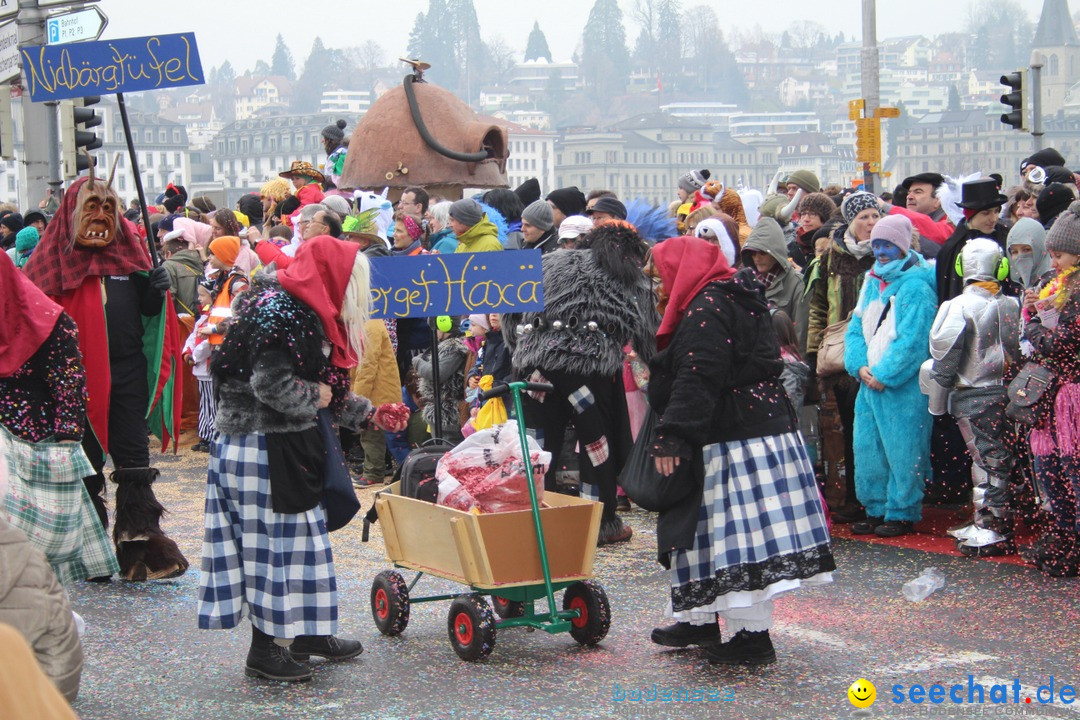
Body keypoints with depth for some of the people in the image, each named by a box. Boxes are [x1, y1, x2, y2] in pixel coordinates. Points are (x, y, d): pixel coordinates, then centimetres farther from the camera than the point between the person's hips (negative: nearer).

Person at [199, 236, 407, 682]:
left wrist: (368, 415, 20)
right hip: (263, 449, -10)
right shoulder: (279, 312, -18)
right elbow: (271, 385, -26)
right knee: (274, 541, -4)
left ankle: (305, 633, 26)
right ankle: (266, 649, 5)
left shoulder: (305, 311, 14)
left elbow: (328, 392, 21)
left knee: (300, 535, 15)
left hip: (285, 447, 10)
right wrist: (314, 396, -11)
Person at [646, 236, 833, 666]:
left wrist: (670, 437, -25)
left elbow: (697, 380, -24)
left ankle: (753, 635, -3)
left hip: (736, 442, -11)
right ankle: (700, 622, 25)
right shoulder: (737, 299, 18)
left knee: (738, 534, -7)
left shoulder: (705, 310, -14)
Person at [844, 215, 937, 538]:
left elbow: (913, 339, -16)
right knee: (866, 447, 10)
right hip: (869, 381, 7)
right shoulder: (873, 281, 14)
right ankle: (876, 509, 21)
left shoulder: (916, 285, -9)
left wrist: (885, 374, -16)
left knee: (901, 450, -2)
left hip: (903, 386, -7)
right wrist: (860, 366, -4)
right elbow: (856, 327, 12)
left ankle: (902, 512, 8)